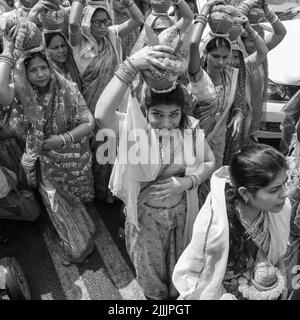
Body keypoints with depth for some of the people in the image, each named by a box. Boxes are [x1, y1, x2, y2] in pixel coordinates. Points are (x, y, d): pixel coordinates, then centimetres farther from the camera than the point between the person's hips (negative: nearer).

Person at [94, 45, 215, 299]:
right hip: (145, 216, -2)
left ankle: (176, 294, 62)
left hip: (182, 214, 2)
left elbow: (210, 163, -1)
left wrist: (188, 181, -22)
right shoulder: (134, 128, -24)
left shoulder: (191, 129, -15)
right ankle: (156, 295, 59)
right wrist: (130, 66, -53)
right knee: (150, 272, 25)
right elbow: (102, 115, -46)